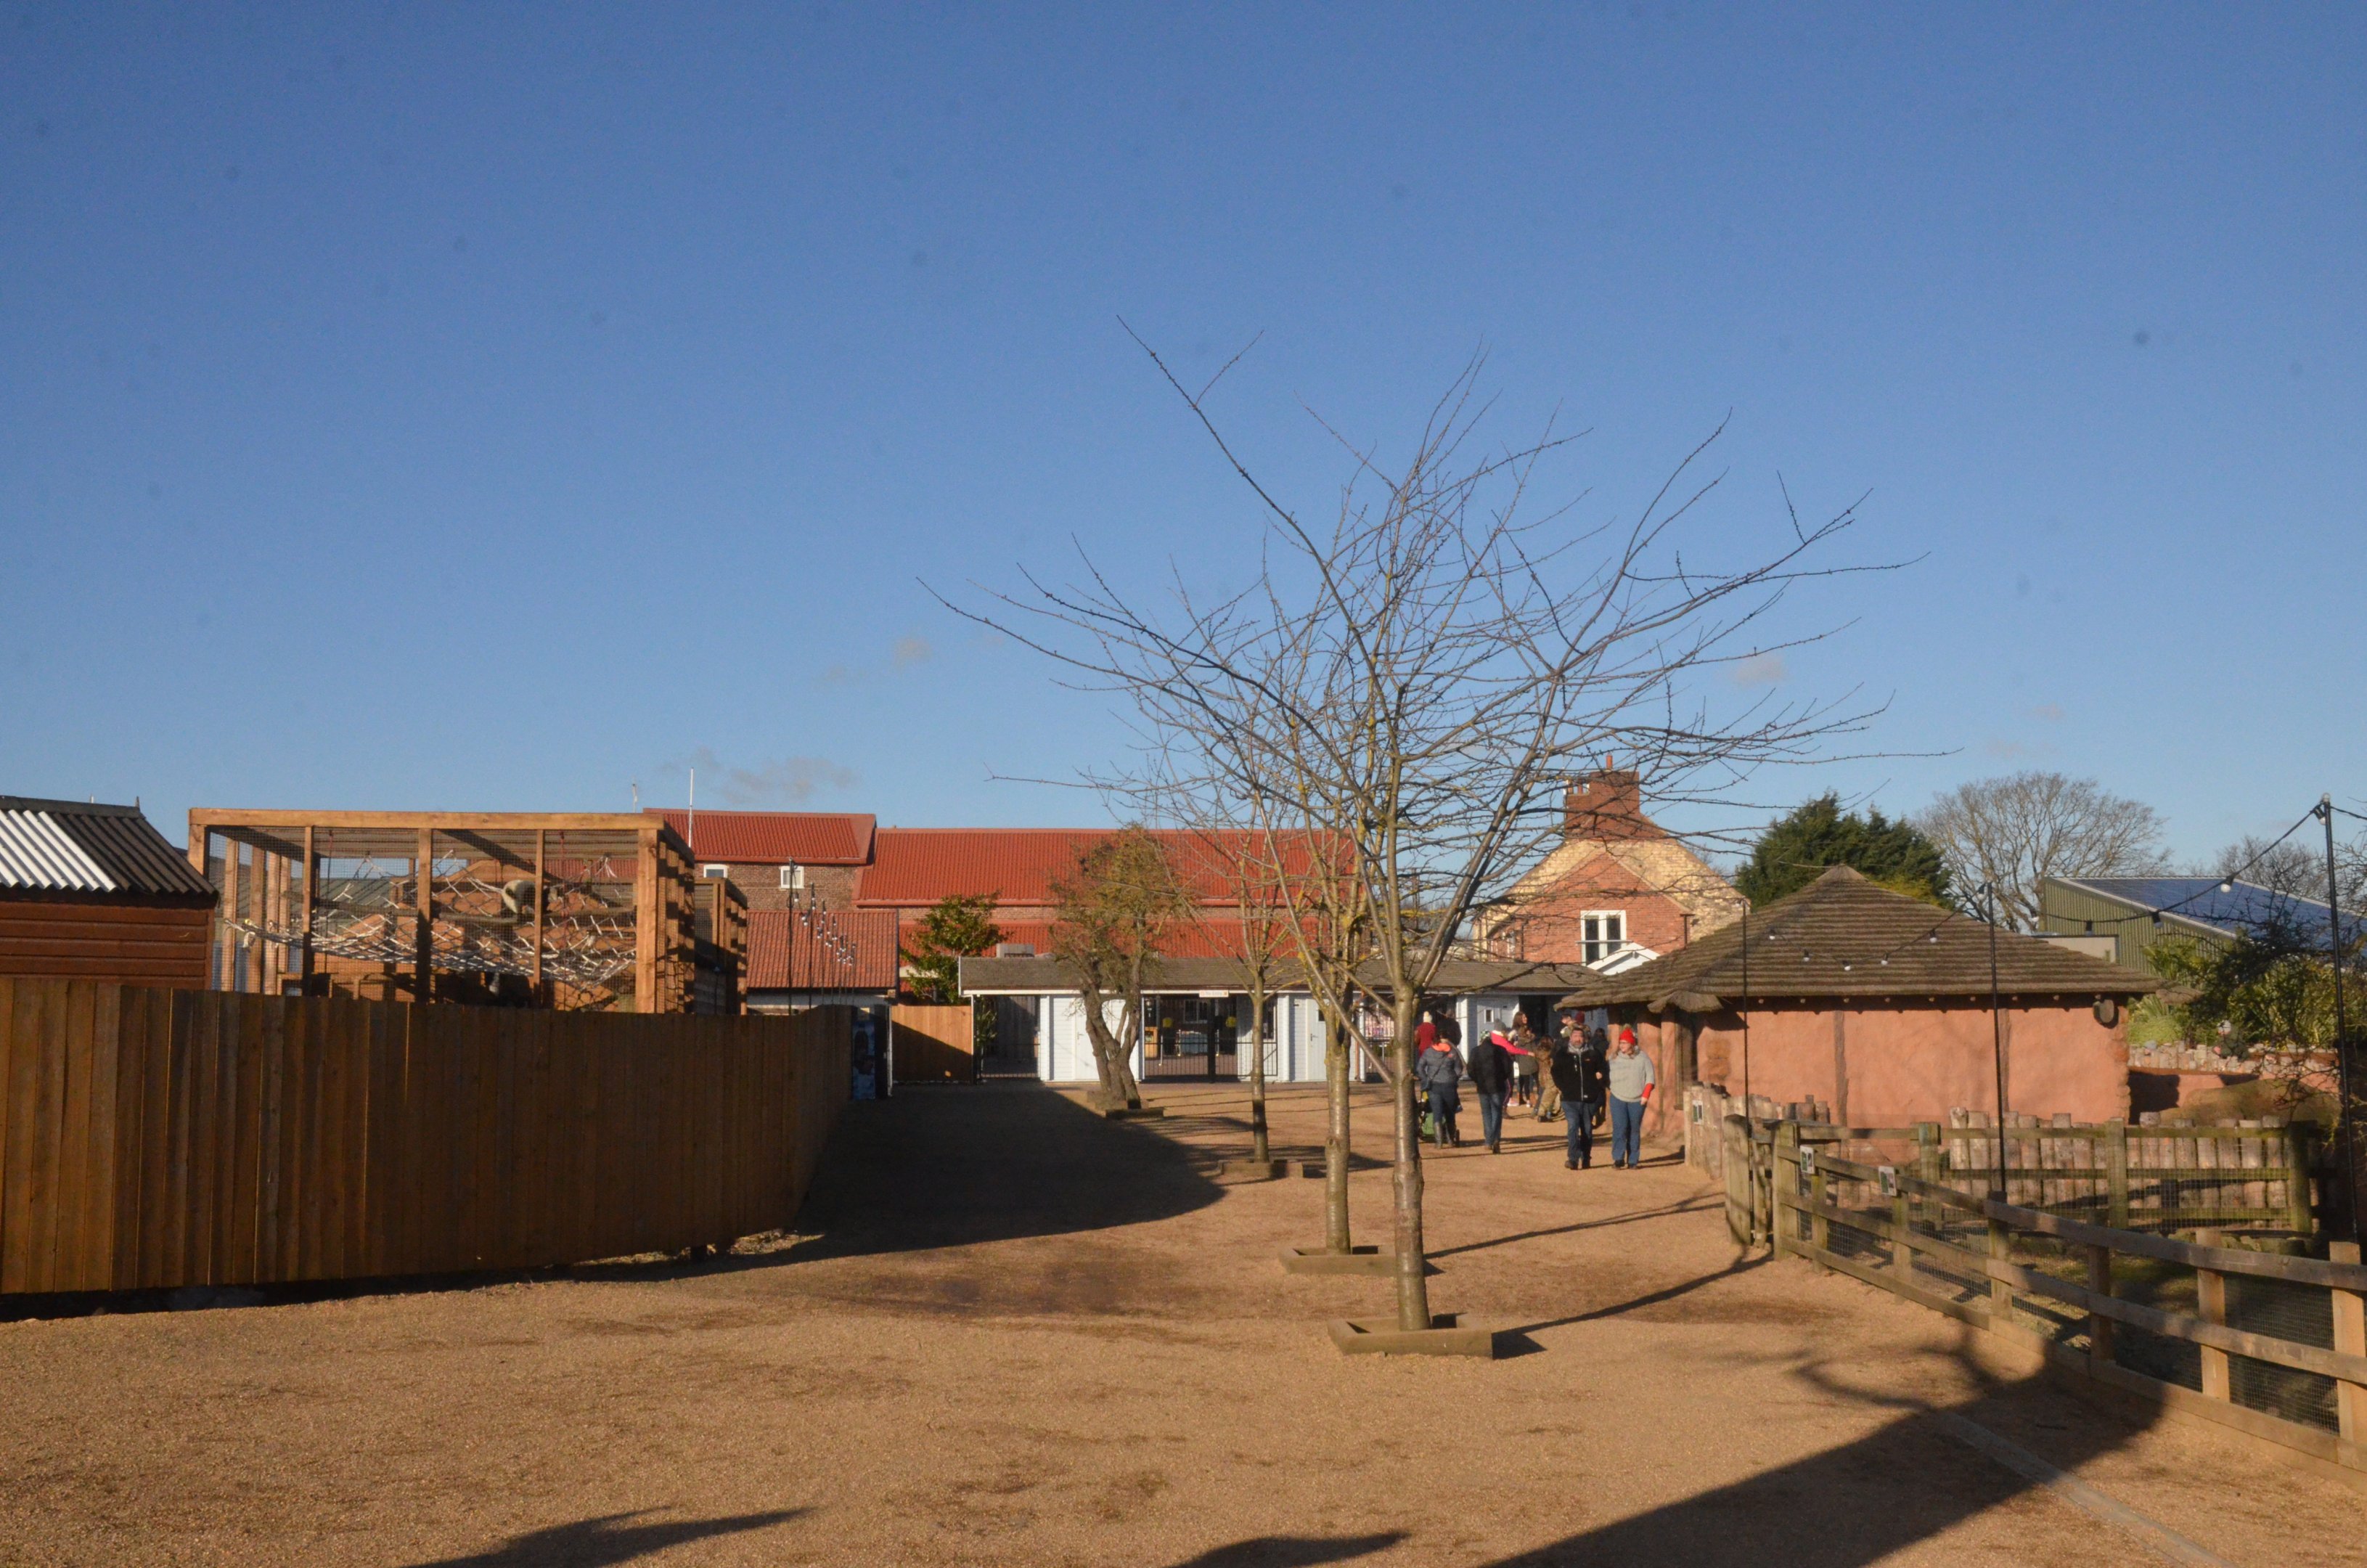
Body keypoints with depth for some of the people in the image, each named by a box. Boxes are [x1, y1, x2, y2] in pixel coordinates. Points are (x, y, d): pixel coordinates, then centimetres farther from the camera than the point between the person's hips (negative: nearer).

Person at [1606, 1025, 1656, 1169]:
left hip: (1637, 1100, 0)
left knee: (1635, 1130, 4)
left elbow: (1650, 1077, 0)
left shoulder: (1642, 1058, 1)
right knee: (1619, 1127, -13)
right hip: (1618, 1099, 0)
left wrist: (1645, 1095, -9)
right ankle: (1618, 1158, -14)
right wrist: (1612, 1089, 2)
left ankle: (1633, 1161, 10)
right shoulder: (1614, 1057, 7)